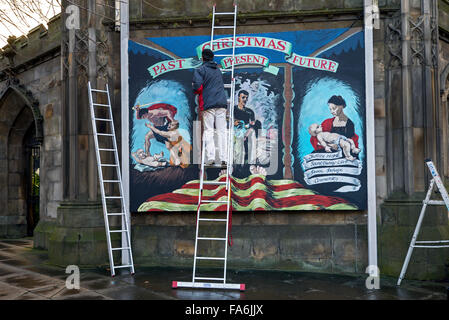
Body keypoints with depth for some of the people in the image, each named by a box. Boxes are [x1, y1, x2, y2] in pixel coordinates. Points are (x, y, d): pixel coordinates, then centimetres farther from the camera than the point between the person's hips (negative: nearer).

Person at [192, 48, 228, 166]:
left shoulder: (200, 70, 0)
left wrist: (195, 89, 8)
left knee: (208, 131, -2)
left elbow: (197, 86, -12)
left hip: (208, 104, -4)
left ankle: (210, 157, -12)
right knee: (222, 131, 2)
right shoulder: (218, 70, 20)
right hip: (222, 103, 4)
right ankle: (223, 158, -2)